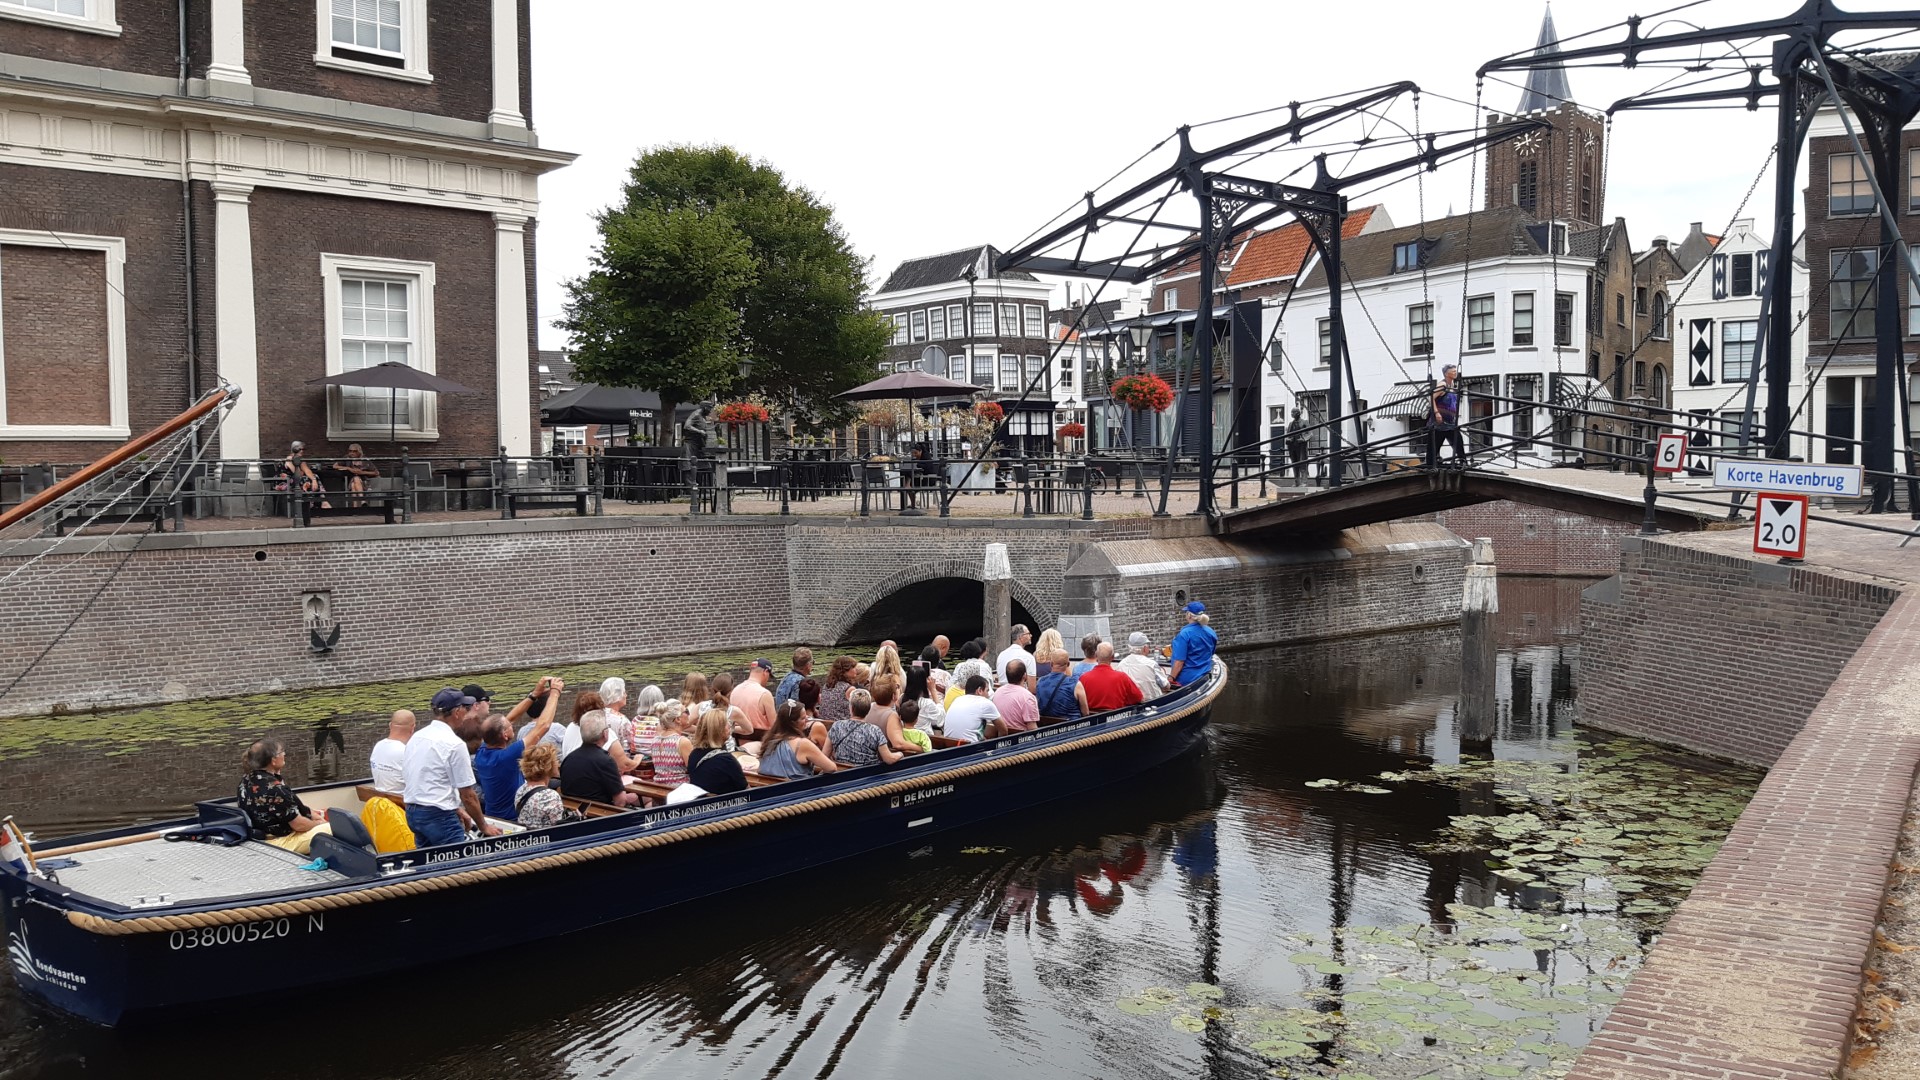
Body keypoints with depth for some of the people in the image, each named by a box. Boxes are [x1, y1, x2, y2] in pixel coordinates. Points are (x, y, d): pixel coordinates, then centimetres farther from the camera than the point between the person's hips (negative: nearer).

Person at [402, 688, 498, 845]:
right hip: (439, 816, -9)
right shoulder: (454, 743, -14)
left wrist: (455, 809, 21)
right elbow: (468, 795, -10)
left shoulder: (416, 737, 9)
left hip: (412, 812, 9)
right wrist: (484, 826, 2)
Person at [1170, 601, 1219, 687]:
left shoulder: (1184, 634, -19)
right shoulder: (1211, 632, 2)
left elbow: (1179, 661, -21)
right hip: (1204, 676, 7)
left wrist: (1171, 677, -14)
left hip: (1187, 679, -7)